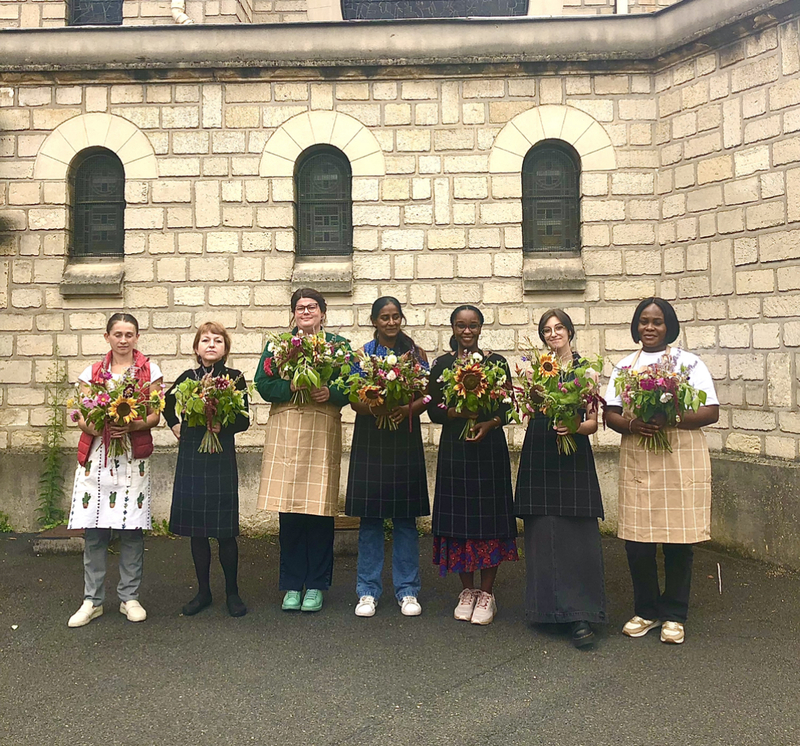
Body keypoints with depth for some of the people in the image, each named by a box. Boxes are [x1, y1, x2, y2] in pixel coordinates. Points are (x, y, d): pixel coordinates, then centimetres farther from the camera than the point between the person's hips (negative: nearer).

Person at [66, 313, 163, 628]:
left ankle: (129, 597, 14)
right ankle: (92, 600, 12)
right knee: (94, 530, 1)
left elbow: (155, 415, 1)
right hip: (96, 455, 1)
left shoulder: (150, 371, 6)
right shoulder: (92, 373, 11)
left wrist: (131, 426, -17)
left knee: (132, 528, 1)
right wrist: (100, 428, -15)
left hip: (134, 457, -1)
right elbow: (82, 418, 5)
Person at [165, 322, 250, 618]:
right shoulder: (187, 377, 7)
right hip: (191, 456, 3)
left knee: (225, 530, 0)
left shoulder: (235, 378, -1)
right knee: (196, 529, 9)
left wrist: (222, 426, -19)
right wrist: (175, 425, 12)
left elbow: (244, 420, -2)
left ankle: (232, 592, 16)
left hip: (221, 459, -3)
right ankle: (203, 591, 22)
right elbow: (167, 402, 26)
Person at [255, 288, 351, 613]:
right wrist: (291, 387, -13)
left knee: (320, 511, 0)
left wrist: (330, 392, -15)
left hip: (323, 433, -1)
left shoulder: (338, 345, 11)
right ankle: (292, 585, 17)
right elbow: (263, 383, 3)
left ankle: (316, 586, 15)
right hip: (285, 433, 1)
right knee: (288, 513, 3)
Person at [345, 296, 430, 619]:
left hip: (405, 439, 1)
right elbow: (354, 401, -1)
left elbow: (426, 396, 4)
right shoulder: (362, 354, 5)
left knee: (405, 517, 4)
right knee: (370, 517, 3)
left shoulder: (416, 353, 7)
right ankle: (368, 590, 15)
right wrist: (374, 409, -21)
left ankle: (407, 590, 16)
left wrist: (407, 410, -16)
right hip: (370, 439, 0)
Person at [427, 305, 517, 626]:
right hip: (454, 448, 1)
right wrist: (458, 412, -15)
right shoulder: (442, 364, 5)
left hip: (490, 447, -1)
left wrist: (490, 423, -15)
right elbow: (433, 410, 3)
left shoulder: (496, 362, 3)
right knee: (458, 517, 5)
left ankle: (487, 593, 15)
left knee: (489, 517, 2)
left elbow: (508, 407, 3)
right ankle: (467, 590, 20)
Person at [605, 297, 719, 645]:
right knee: (637, 542, 1)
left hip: (682, 460, -2)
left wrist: (670, 419, -19)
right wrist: (633, 425, -13)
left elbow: (711, 411, -3)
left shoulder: (690, 362, 4)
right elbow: (610, 414, 9)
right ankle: (647, 611, 22)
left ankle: (674, 615, 20)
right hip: (637, 462, 2)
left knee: (679, 541, 2)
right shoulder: (624, 366, 12)